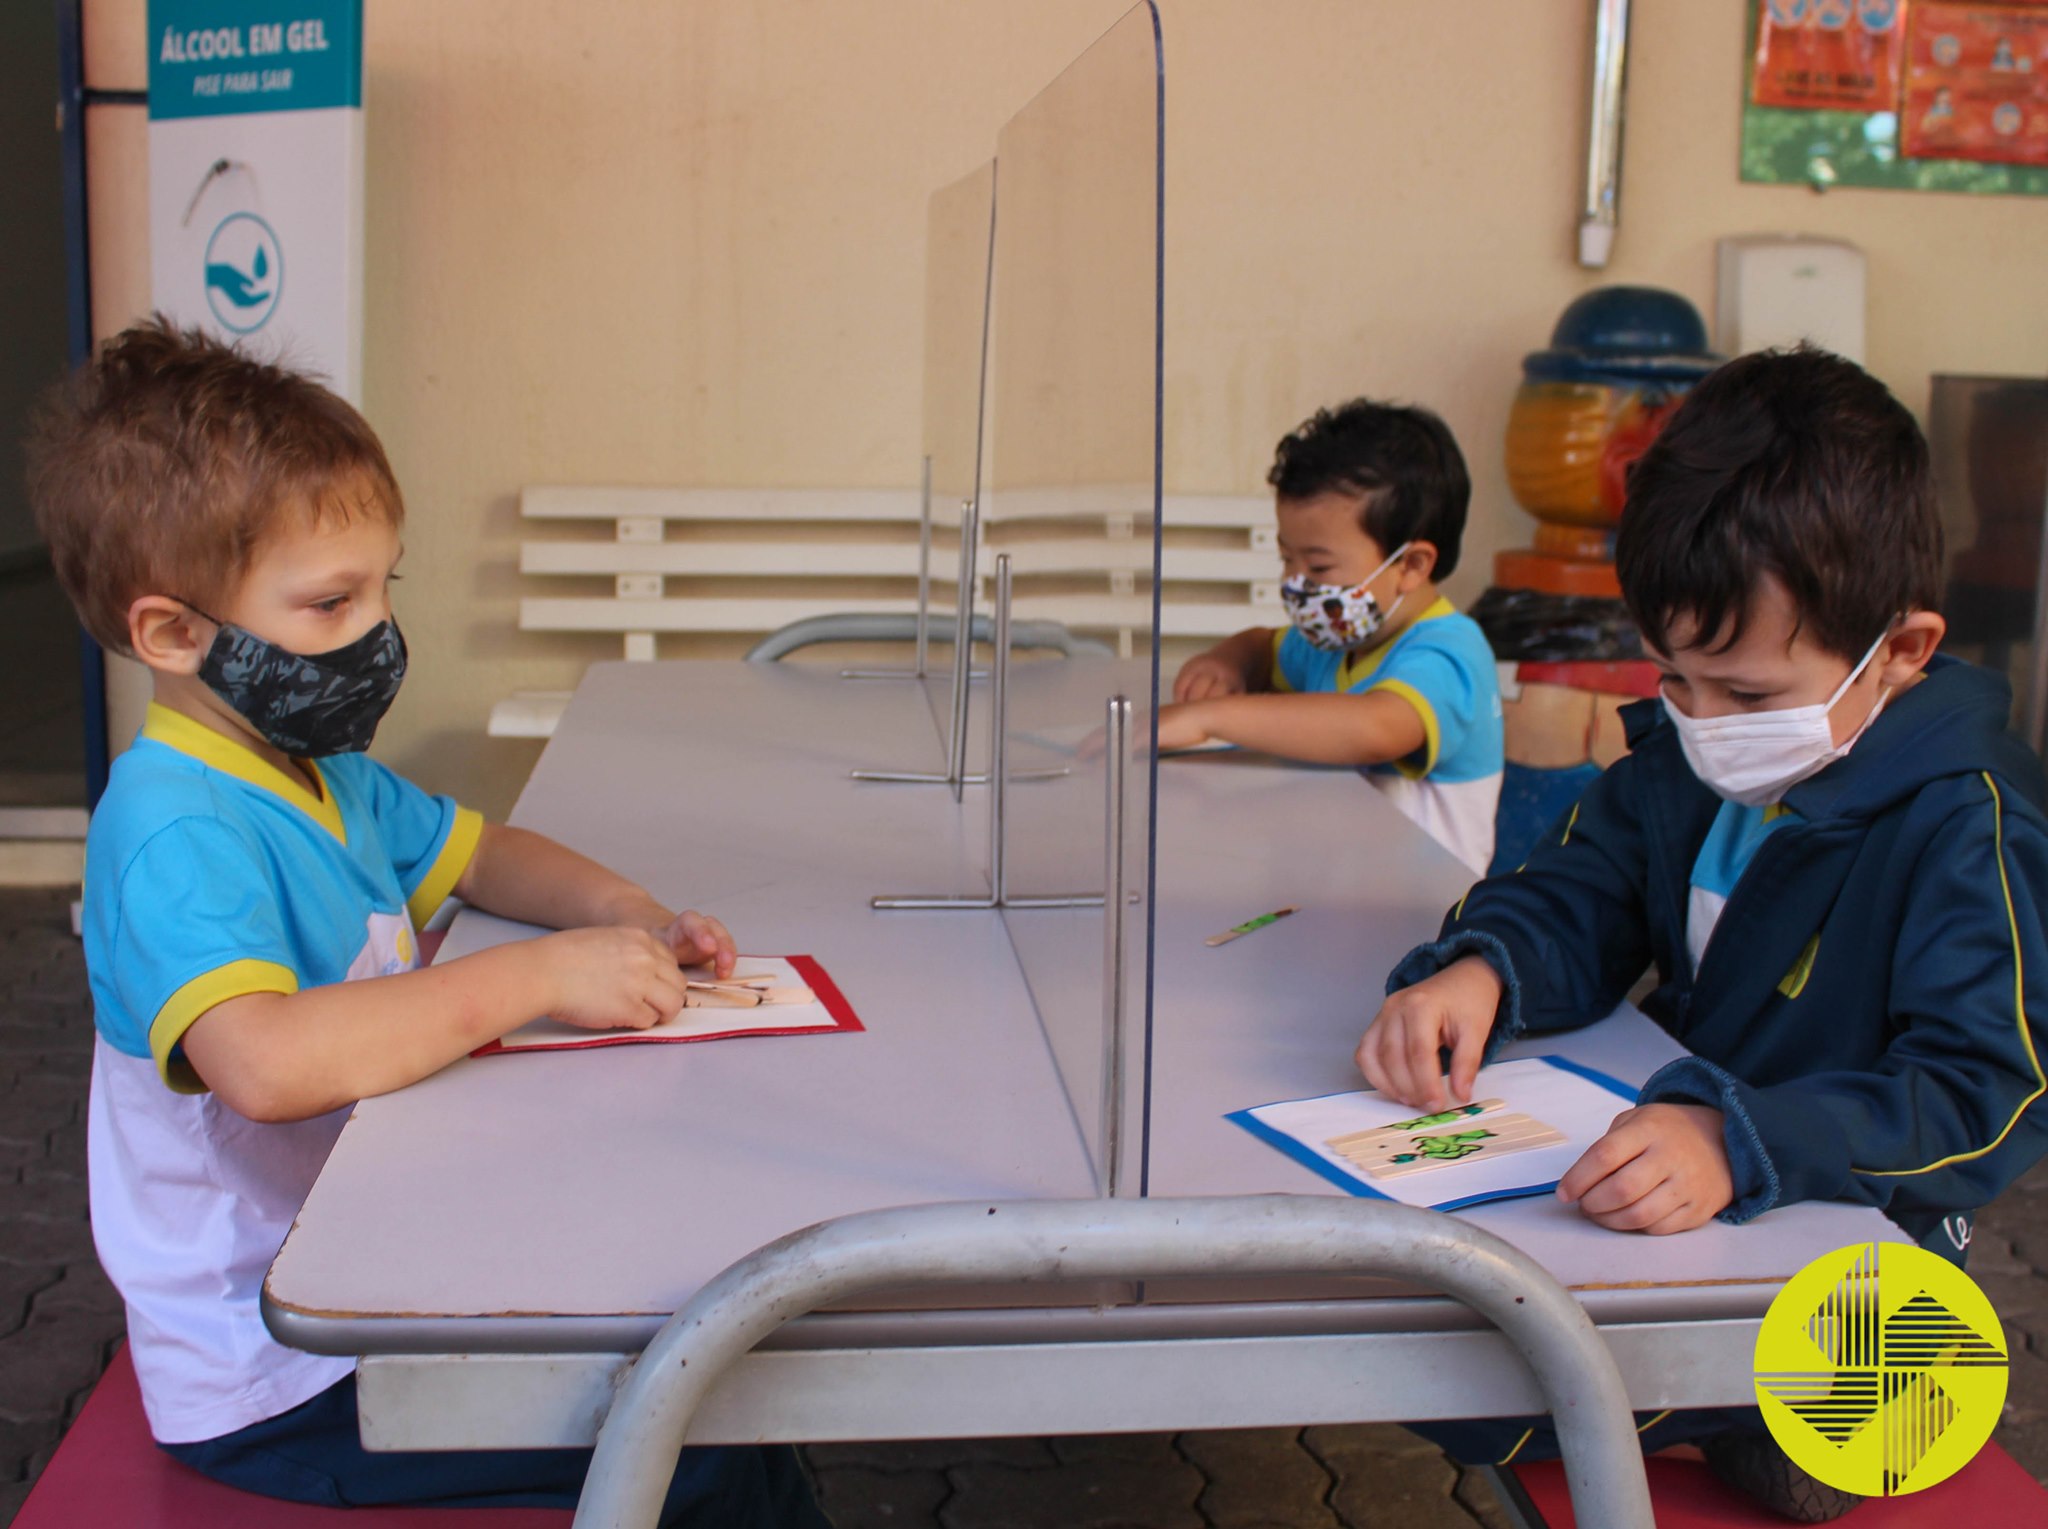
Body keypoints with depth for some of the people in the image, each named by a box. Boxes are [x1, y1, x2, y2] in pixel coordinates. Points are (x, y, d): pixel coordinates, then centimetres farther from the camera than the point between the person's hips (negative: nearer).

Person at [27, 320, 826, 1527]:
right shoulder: (176, 836, -25)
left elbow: (476, 852, 21)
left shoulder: (328, 772, 7)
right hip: (278, 1390, -9)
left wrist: (630, 920, 0)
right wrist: (536, 980, -35)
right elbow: (265, 1061, -42)